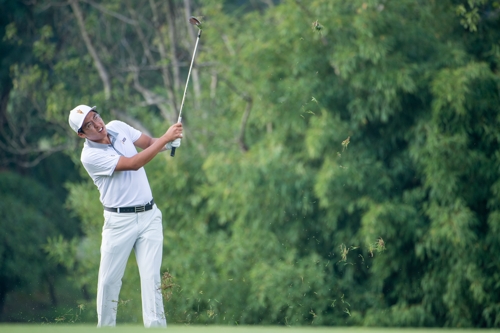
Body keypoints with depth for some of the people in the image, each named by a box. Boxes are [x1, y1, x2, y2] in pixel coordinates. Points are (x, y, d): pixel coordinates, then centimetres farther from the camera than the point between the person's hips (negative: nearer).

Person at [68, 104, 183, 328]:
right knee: (109, 280, 3)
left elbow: (150, 143, 11)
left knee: (151, 277, -4)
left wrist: (170, 142, -13)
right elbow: (133, 164, -22)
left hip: (149, 215, 4)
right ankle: (105, 327, 17)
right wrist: (166, 138, -23)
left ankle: (156, 327, -7)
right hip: (120, 221, -4)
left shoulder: (118, 127, 3)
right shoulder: (90, 156, -16)